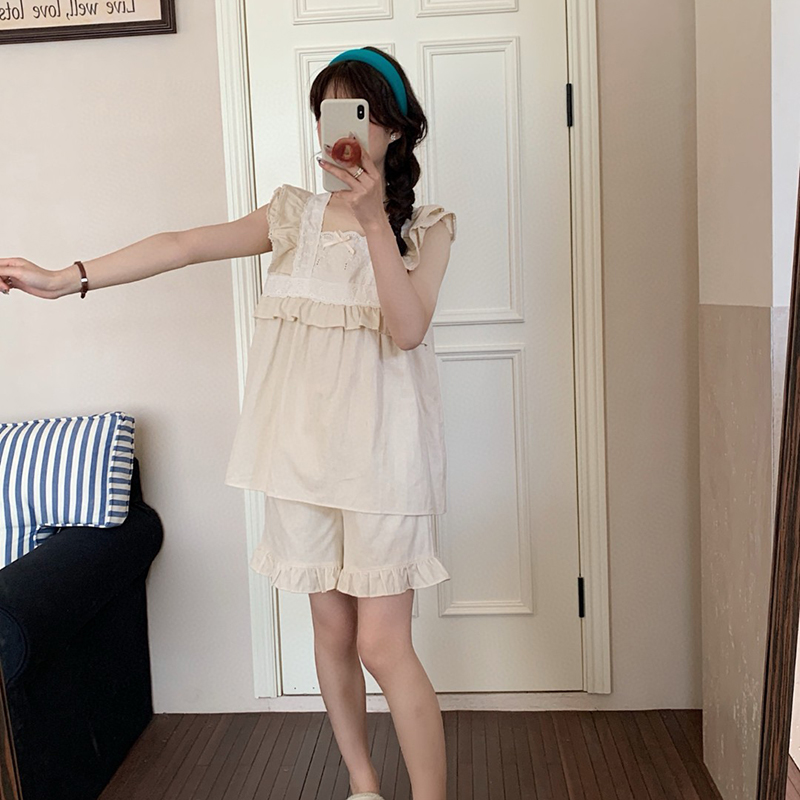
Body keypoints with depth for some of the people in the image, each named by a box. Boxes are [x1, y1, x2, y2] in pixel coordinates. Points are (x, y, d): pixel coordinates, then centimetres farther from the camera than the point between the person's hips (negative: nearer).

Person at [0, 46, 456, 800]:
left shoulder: (425, 225, 2)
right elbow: (185, 244, 3)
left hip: (380, 449, -3)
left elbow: (408, 328, -13)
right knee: (331, 629, 13)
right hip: (302, 446, 4)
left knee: (382, 646, -5)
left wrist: (374, 220, -20)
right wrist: (66, 278, -2)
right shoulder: (297, 213, 10)